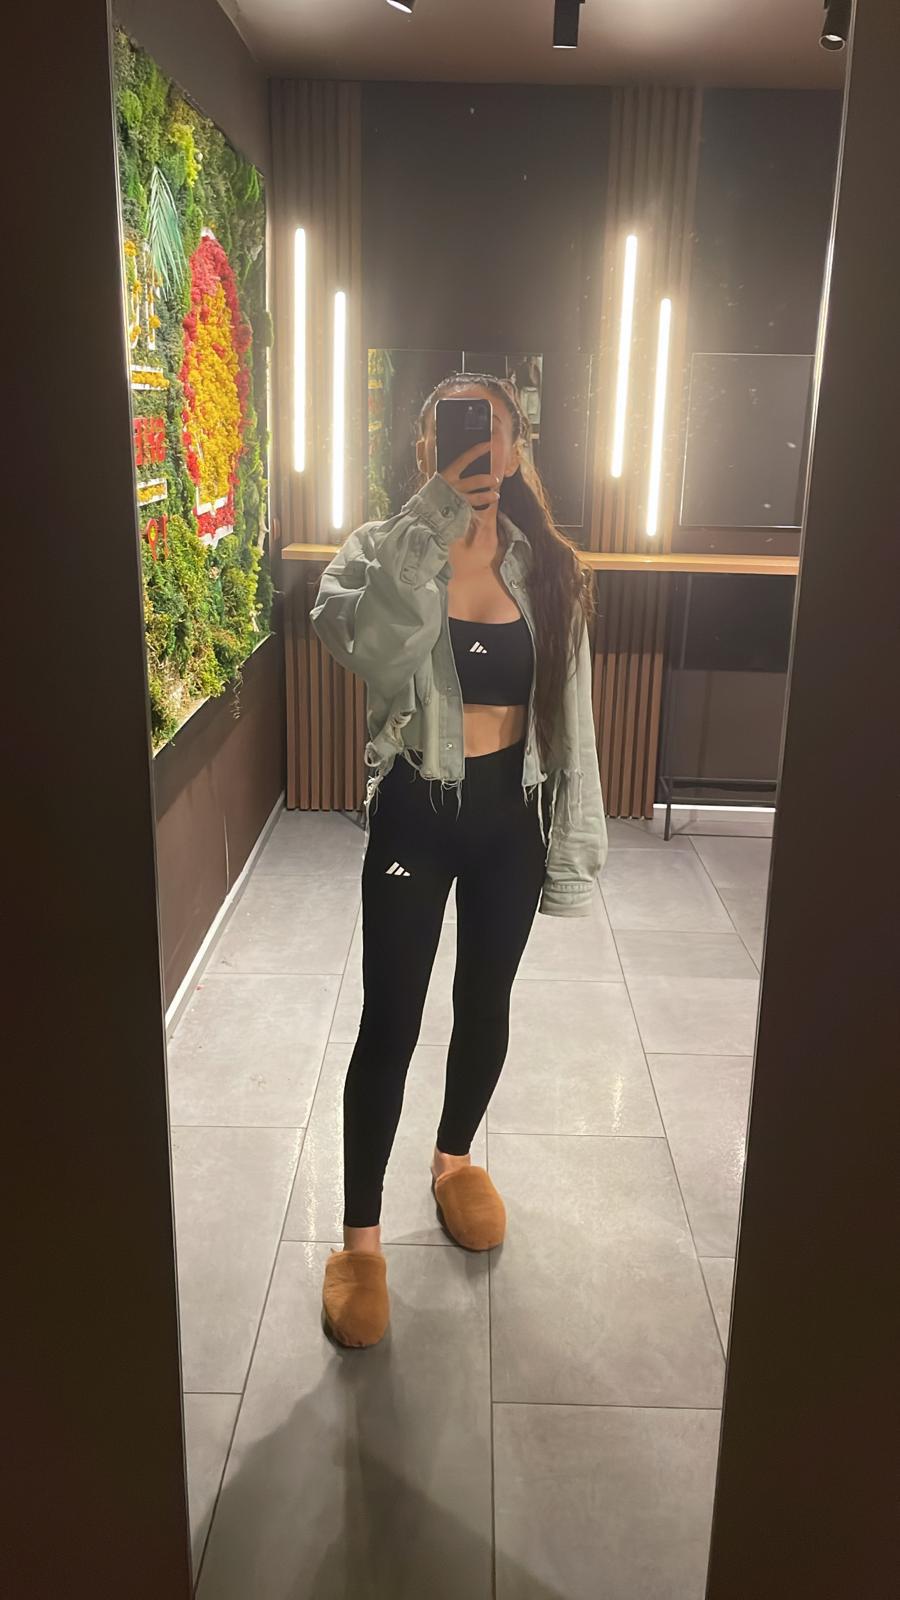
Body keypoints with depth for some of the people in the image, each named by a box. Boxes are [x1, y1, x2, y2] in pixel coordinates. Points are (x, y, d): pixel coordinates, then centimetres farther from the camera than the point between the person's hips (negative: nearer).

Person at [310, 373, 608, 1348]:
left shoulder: (547, 569, 0)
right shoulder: (383, 550, -8)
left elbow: (571, 716, 3)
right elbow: (363, 642, -31)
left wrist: (574, 842, 1)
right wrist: (433, 517, -36)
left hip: (511, 813, 3)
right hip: (416, 811, -3)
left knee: (485, 1002, 17)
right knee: (389, 1021, 2)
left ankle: (455, 1157, 45)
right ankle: (360, 1236, 20)